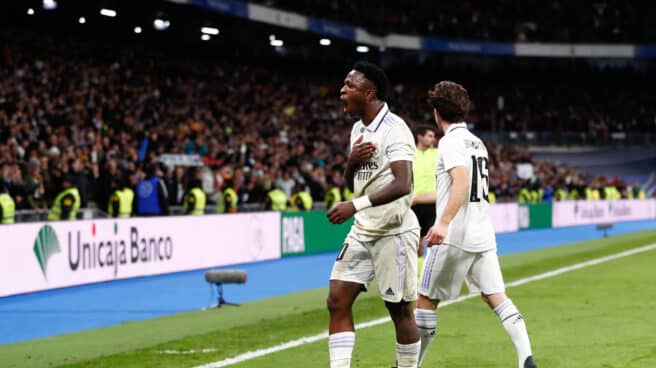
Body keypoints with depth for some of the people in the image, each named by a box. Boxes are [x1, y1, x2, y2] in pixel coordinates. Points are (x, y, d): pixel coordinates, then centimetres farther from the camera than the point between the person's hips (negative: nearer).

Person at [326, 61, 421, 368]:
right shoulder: (358, 129, 12)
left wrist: (355, 206, -33)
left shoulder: (394, 129, -15)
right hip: (363, 231, 8)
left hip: (394, 231, -8)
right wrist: (352, 160, -2)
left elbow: (401, 185, -27)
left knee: (400, 310, 1)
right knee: (337, 302, -1)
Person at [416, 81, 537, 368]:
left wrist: (444, 222, -35)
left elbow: (462, 181, -25)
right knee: (496, 297, 3)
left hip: (454, 237, -8)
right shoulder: (477, 143, 17)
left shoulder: (451, 141, -9)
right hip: (483, 236, 8)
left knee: (426, 299, 3)